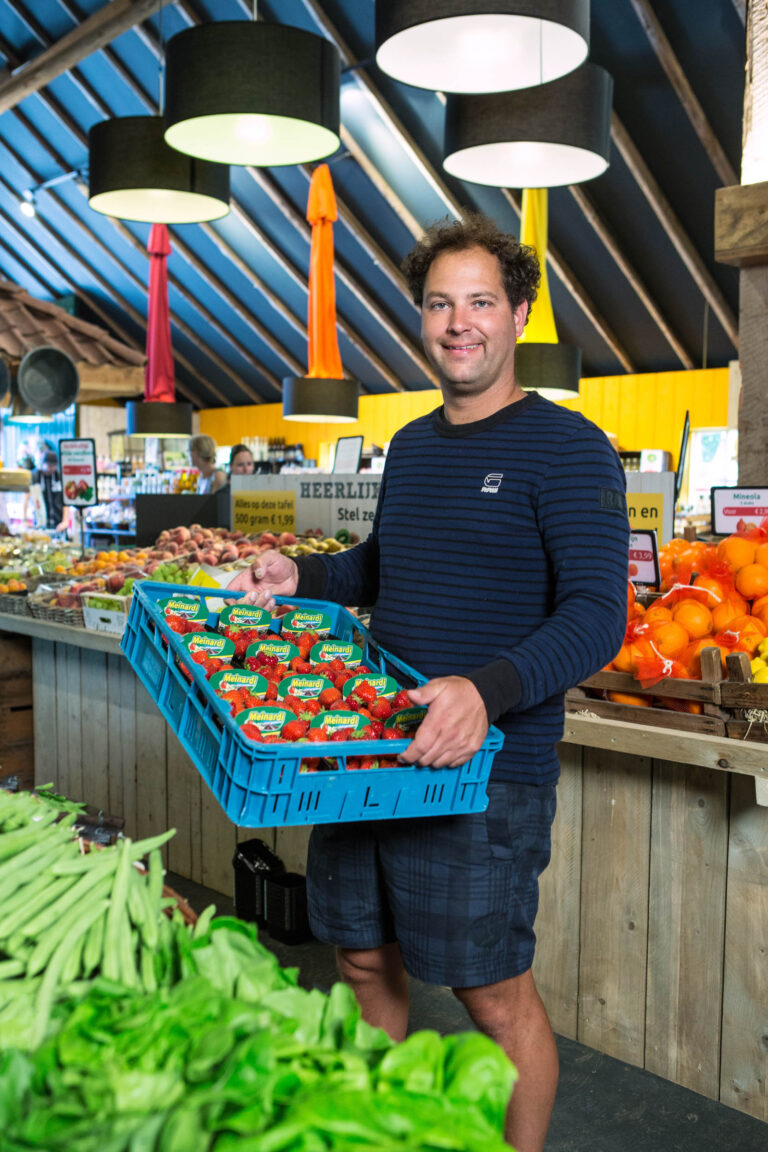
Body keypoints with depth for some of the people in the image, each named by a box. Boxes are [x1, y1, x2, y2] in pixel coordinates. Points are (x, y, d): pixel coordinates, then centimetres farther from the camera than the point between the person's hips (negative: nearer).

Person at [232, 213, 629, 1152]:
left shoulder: (567, 449, -10)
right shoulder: (410, 445, 13)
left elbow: (597, 617, -19)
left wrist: (488, 689, -35)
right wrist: (301, 576, 9)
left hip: (487, 772, -7)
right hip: (366, 750, 7)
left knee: (494, 995, 5)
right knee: (367, 962, 18)